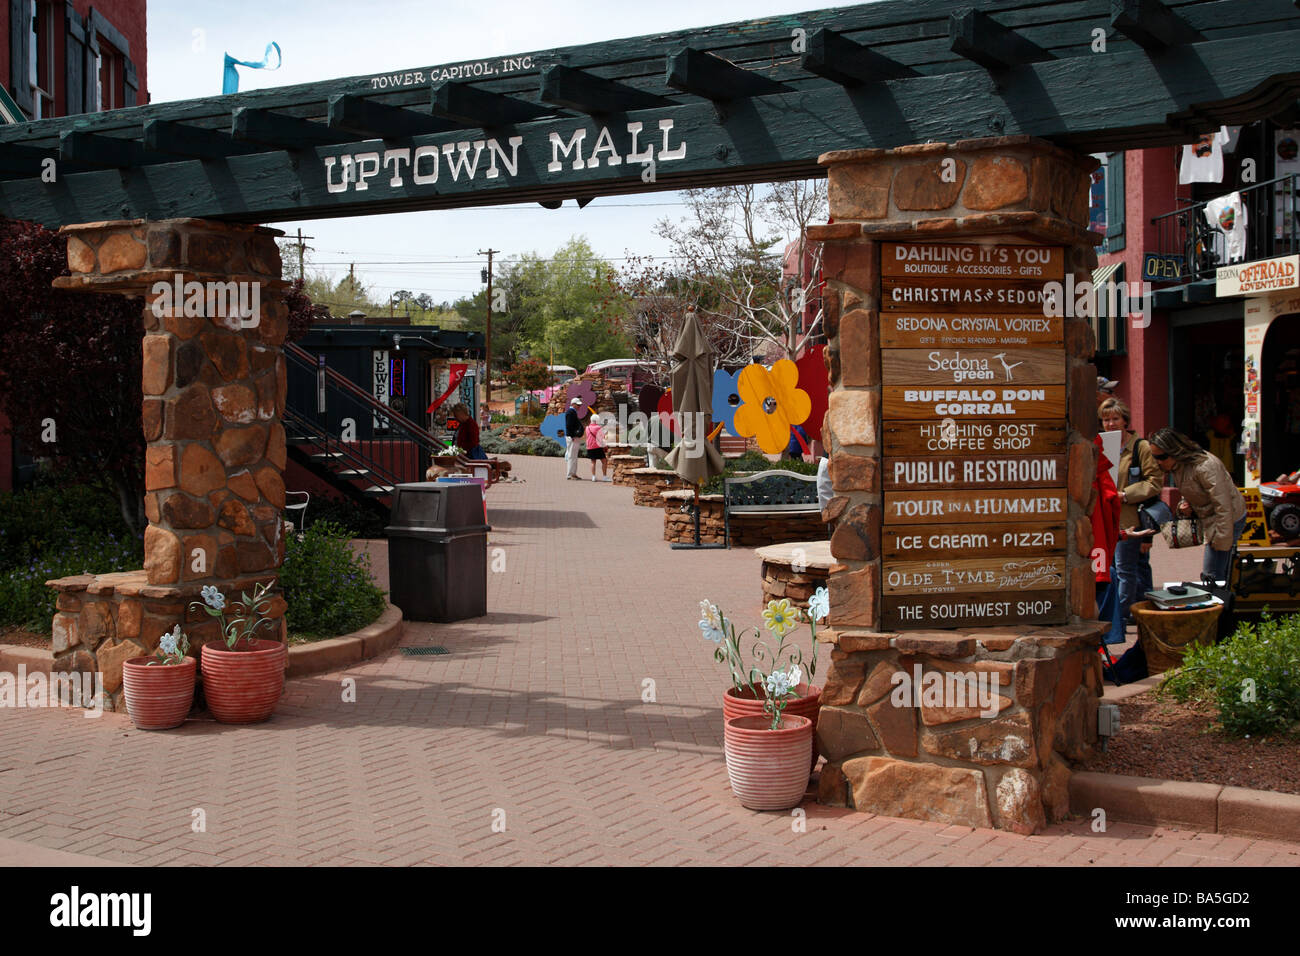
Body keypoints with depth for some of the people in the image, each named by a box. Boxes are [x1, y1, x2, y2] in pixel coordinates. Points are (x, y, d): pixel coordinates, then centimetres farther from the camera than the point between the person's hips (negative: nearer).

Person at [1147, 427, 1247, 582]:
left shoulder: (1205, 467, -25)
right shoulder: (1176, 466, 4)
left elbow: (1223, 506, -25)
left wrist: (1222, 541, -23)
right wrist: (1184, 506, -2)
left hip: (1228, 520, -9)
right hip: (1208, 520, 9)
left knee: (1211, 577, -10)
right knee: (1219, 575, 12)